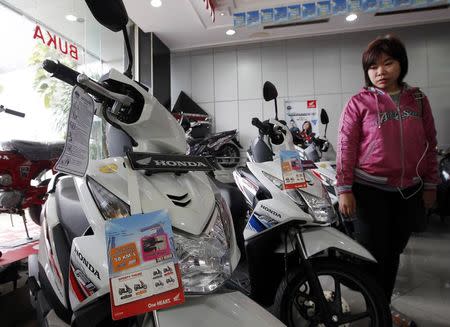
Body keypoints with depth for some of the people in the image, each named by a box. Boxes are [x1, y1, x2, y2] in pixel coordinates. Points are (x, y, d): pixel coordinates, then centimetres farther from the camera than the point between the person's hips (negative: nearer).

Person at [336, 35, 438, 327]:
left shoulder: (418, 99, 8)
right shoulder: (359, 103, -4)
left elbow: (430, 145, 11)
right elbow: (346, 147, -8)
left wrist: (430, 185, 10)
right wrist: (344, 189, -11)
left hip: (410, 191, 4)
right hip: (371, 190, -4)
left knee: (393, 252, 16)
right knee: (373, 253, 3)